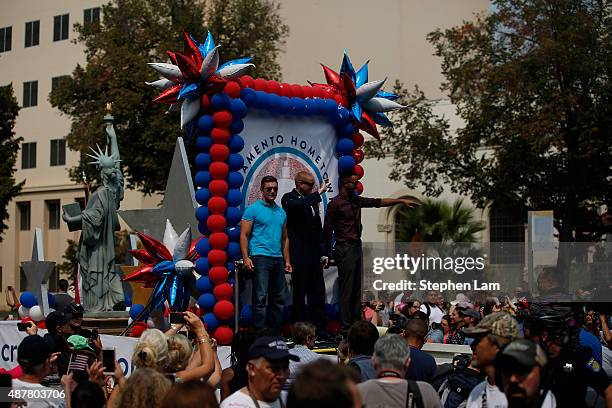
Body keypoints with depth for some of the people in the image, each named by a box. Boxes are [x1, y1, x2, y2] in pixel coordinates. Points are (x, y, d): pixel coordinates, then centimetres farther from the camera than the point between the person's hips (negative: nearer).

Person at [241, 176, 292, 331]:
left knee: (278, 298, 8)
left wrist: (287, 261, 14)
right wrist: (246, 258, -15)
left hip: (278, 259, 6)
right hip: (260, 257, -6)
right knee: (260, 297, -9)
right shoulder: (253, 209, -1)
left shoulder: (281, 212, 18)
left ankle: (276, 332, 16)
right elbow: (244, 235, -5)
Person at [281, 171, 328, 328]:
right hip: (299, 257, -7)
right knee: (300, 293, -3)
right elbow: (300, 205, -31)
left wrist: (322, 253, 19)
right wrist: (319, 192, -25)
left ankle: (319, 327, 14)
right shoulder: (289, 198, -5)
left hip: (314, 256, 8)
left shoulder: (312, 200, 17)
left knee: (318, 293, 8)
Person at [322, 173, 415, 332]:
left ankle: (356, 323, 16)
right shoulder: (335, 204, -10)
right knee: (346, 289, -6)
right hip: (345, 249, -8)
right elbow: (327, 230, -9)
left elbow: (378, 202, 17)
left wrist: (401, 200, 11)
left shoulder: (356, 200, 12)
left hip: (357, 247, 8)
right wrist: (327, 255, -8)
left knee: (357, 288, 10)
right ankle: (345, 327, -2)